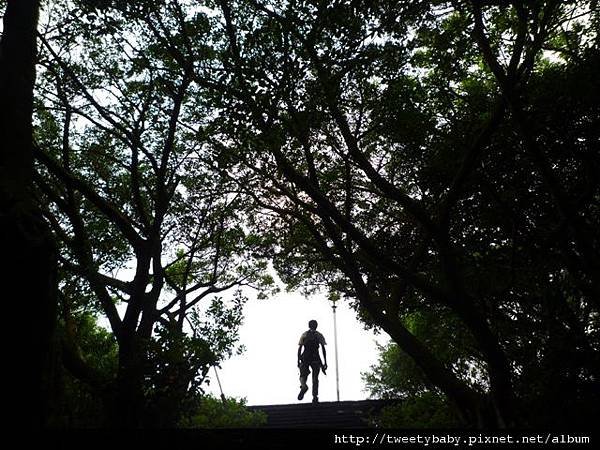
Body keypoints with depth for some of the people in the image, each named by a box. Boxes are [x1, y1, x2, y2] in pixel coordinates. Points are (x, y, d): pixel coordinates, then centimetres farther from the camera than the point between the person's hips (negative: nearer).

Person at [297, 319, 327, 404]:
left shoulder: (304, 334, 10)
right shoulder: (319, 335, 9)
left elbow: (299, 348, 4)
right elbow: (323, 349, 2)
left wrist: (298, 361, 6)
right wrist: (325, 362, 3)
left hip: (305, 357, 0)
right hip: (316, 358, 0)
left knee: (303, 375, 8)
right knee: (315, 378, 8)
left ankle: (303, 386, -25)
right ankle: (315, 396, -2)